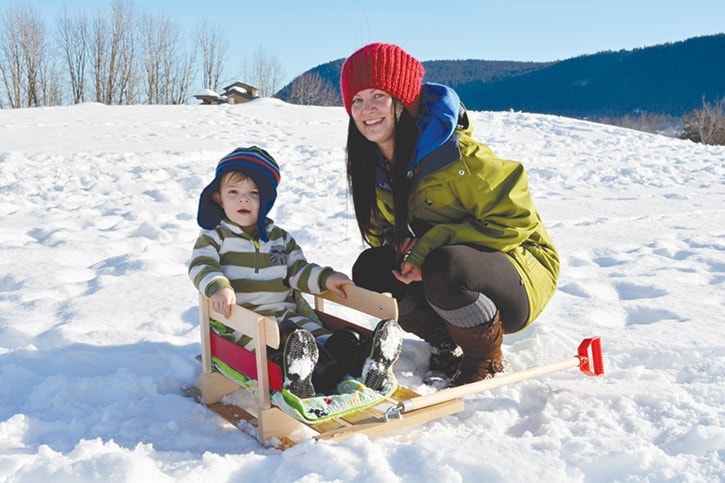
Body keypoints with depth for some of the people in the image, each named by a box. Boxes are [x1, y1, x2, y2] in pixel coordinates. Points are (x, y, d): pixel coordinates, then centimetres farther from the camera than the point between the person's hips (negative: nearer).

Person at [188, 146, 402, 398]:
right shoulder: (214, 236, 5)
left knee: (325, 339, -23)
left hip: (285, 315, 5)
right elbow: (200, 266, -11)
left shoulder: (280, 238, 18)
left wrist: (325, 277, -4)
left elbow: (299, 271, 16)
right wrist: (218, 287, -32)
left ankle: (363, 363, -45)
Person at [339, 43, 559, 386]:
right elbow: (381, 228, 13)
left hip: (520, 273, -7)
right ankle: (447, 343, 5)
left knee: (443, 268, -37)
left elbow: (515, 220, -23)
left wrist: (430, 246, -26)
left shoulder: (454, 154, -24)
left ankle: (486, 363, -9)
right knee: (370, 270, -15)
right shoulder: (373, 165, -1)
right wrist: (399, 243, -12)